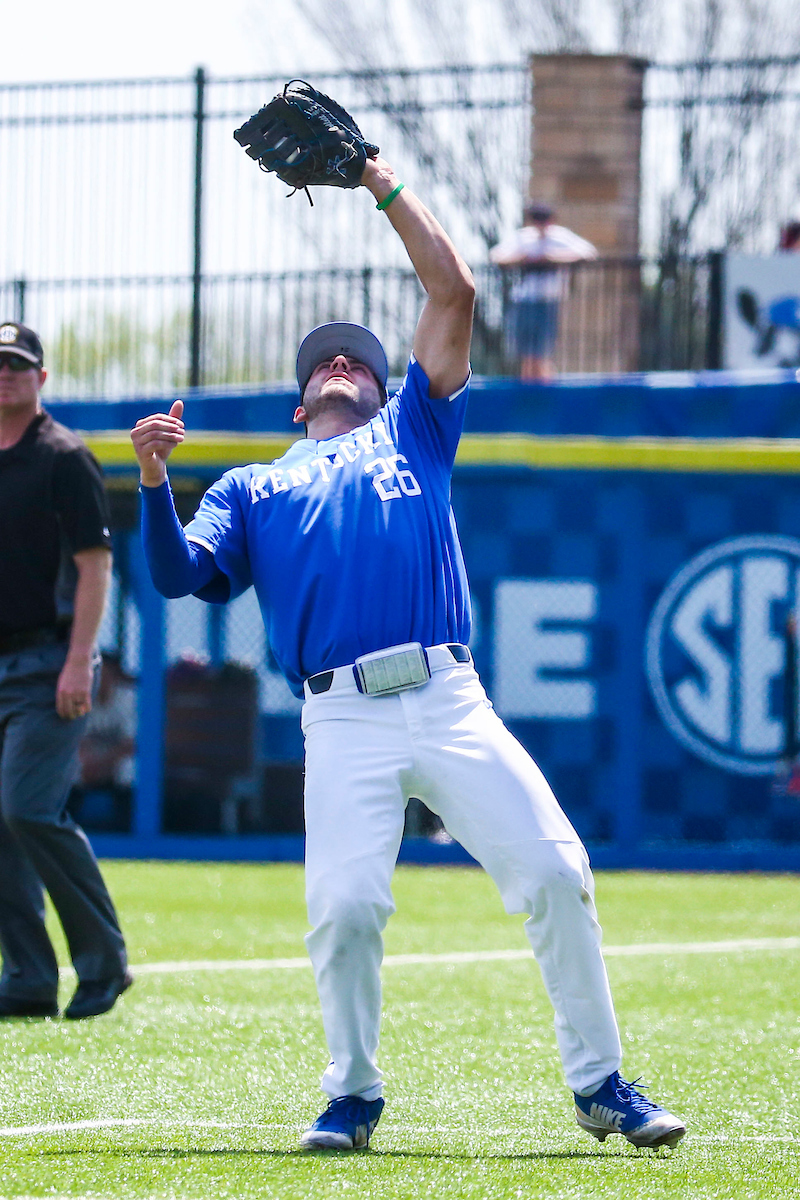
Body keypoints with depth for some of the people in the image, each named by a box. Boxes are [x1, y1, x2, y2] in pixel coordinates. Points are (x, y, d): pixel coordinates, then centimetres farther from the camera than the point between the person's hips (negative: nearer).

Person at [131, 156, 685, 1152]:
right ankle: (351, 1095, 6)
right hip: (342, 722, -1)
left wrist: (383, 185, 21)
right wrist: (154, 482, -5)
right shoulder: (255, 487, 24)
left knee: (554, 873, -9)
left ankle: (600, 1086, 1)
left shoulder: (412, 433, 25)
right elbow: (179, 574, 9)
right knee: (345, 907, -15)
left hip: (450, 703, 1)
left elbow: (452, 292, 20)